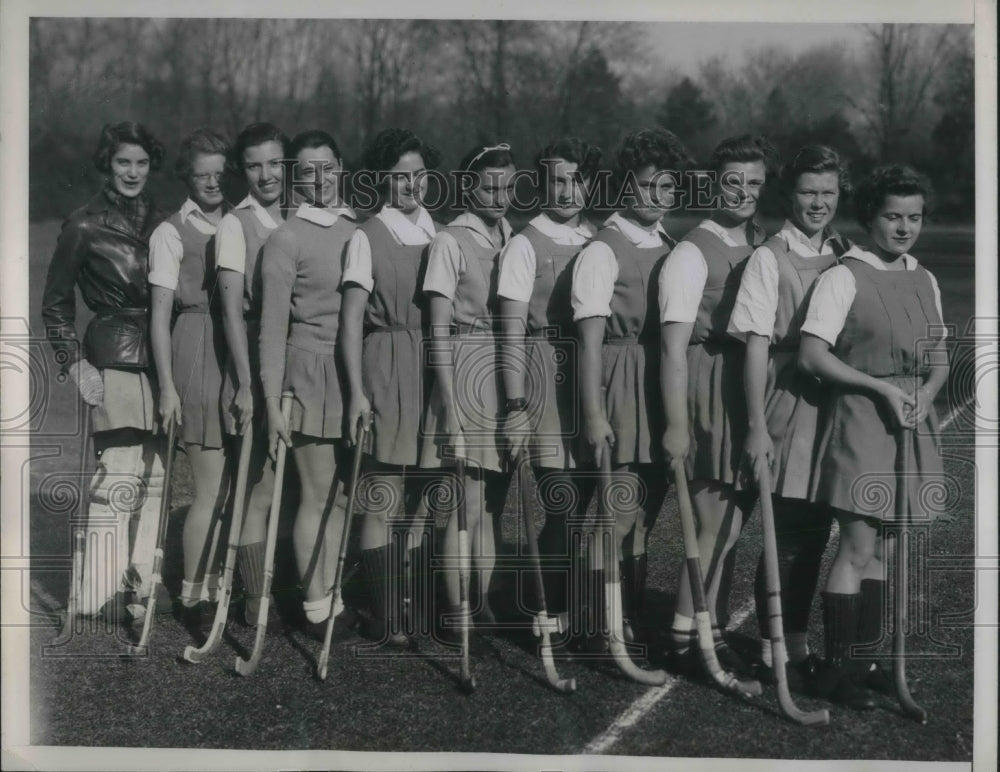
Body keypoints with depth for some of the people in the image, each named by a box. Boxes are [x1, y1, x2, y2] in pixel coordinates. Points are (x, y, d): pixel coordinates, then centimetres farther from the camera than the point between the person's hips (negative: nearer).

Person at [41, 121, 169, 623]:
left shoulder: (160, 224, 13)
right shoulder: (84, 227, 1)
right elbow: (55, 304, 6)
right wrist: (75, 363, -3)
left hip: (159, 359, 5)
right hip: (114, 360, -5)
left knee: (154, 477, 3)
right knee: (118, 474, -10)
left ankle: (138, 587, 11)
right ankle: (99, 595, -5)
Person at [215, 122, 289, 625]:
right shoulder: (236, 225, -4)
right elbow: (233, 310, -10)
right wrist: (246, 383, -16)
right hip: (254, 364, -5)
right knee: (261, 489, -5)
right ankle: (255, 603, 2)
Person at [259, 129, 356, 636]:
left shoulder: (360, 229, 12)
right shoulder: (286, 238, -4)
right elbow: (273, 326, -6)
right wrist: (272, 403, -9)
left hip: (358, 378, 5)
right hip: (313, 375, -5)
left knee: (343, 494, 7)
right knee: (319, 495, 0)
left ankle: (331, 595, 16)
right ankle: (315, 607, 9)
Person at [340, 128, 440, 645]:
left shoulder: (439, 232, 13)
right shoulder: (367, 238, -3)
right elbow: (351, 320, -6)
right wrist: (357, 391, -13)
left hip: (435, 369, 5)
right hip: (387, 367, -5)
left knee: (423, 499, 8)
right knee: (384, 498, -3)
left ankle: (425, 611, 16)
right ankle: (385, 618, 2)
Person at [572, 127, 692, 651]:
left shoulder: (670, 250, 13)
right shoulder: (603, 251, -9)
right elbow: (590, 338, -14)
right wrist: (594, 414, -20)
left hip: (661, 388, 7)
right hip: (619, 385, -7)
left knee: (644, 510, 14)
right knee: (617, 508, -7)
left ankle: (635, 622, 25)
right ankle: (600, 633, 1)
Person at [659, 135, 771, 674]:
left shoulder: (767, 247, 12)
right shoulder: (693, 252, -10)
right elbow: (674, 346, -14)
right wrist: (677, 424, -18)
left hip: (754, 390, 7)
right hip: (710, 391, -7)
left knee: (728, 521, 13)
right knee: (713, 522, -4)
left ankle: (703, 627, 26)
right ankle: (684, 639, 8)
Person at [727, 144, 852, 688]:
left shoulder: (845, 257, 10)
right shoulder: (770, 259, -7)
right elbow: (757, 346, -10)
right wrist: (756, 426, -14)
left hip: (833, 412, 5)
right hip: (788, 411, -5)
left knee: (814, 534, 12)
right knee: (787, 536, -2)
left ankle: (798, 643, 24)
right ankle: (771, 651, 10)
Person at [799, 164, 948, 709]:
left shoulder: (924, 281, 12)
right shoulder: (844, 277, -8)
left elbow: (939, 359, 16)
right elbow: (812, 357, -13)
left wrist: (924, 394, -5)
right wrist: (880, 386, -16)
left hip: (910, 420, 6)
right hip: (860, 416, -6)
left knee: (882, 547, 11)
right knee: (857, 547, -6)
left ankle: (864, 657, 20)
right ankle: (836, 668, 2)